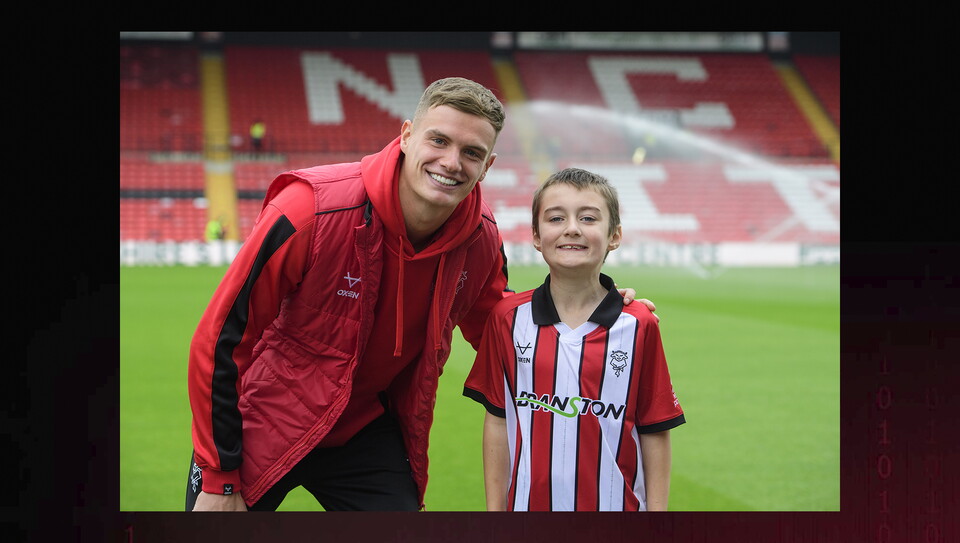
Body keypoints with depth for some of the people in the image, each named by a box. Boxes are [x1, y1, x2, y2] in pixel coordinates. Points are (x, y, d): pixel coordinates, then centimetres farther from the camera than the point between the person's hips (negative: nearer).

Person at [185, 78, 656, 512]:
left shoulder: (480, 242, -12)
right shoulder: (313, 209, -26)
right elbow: (220, 337, -20)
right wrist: (218, 479, -17)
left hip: (366, 427, 3)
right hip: (260, 423, -3)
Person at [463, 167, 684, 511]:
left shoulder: (639, 326, -4)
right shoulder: (508, 318, 1)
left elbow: (655, 434, 0)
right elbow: (497, 421, 5)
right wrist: (495, 510, 4)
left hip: (616, 507, -1)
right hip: (529, 506, 1)